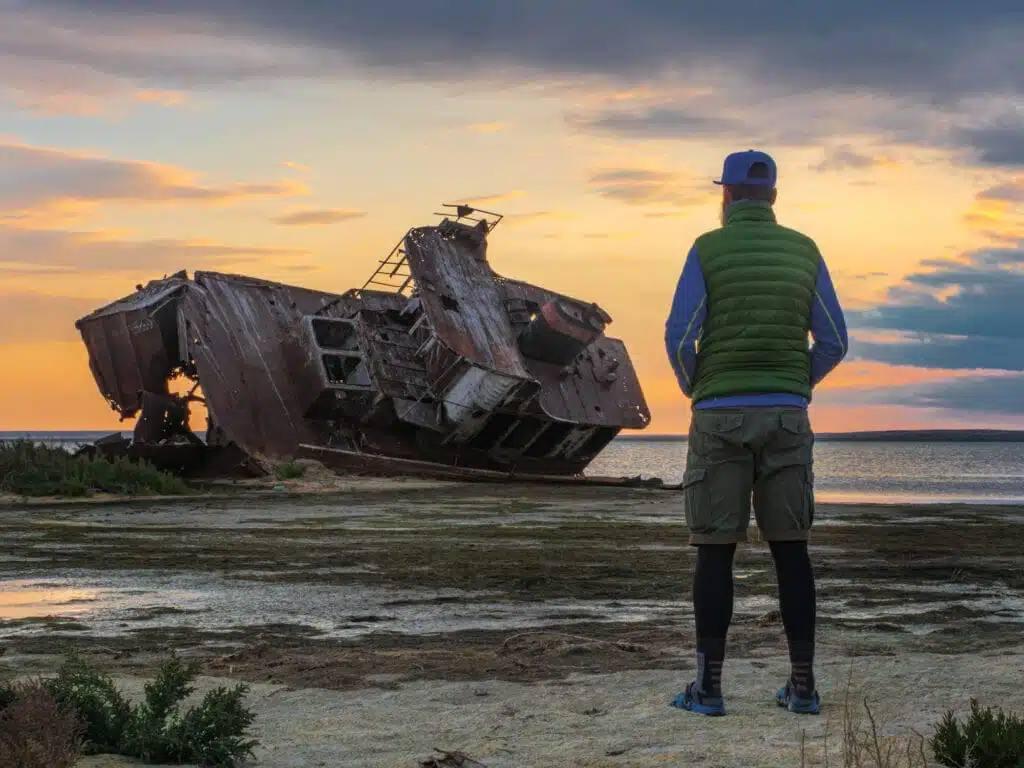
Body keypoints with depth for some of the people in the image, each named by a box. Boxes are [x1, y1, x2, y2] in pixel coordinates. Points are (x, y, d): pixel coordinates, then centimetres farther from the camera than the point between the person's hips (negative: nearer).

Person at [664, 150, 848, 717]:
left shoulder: (708, 249, -3)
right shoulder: (803, 252, 6)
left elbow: (679, 337, -9)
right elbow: (833, 342, 4)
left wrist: (694, 389, 10)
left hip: (720, 415, -2)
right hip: (787, 415, 2)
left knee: (715, 551, 2)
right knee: (789, 548, 7)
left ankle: (709, 686, 1)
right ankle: (802, 685, 6)